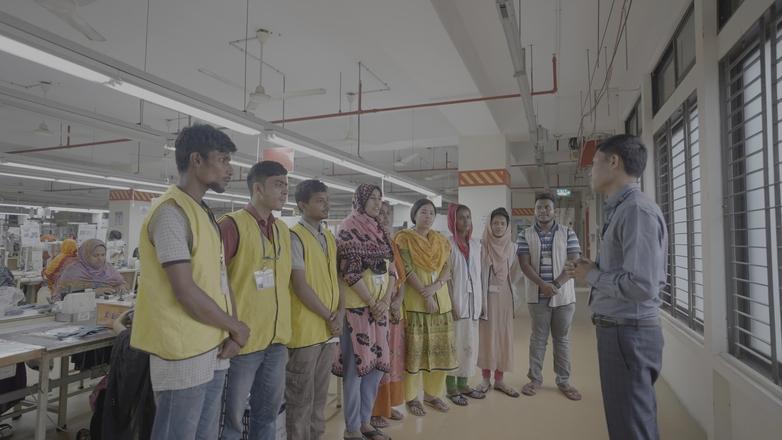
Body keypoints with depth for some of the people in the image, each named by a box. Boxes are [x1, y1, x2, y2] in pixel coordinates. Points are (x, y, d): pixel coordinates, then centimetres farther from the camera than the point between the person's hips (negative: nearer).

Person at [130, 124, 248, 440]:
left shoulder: (205, 213, 13)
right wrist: (236, 328, -8)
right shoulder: (171, 212, -16)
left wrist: (230, 332, 0)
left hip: (213, 348, 9)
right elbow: (186, 292, -21)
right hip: (184, 352, -8)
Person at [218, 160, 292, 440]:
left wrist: (284, 330, 15)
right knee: (233, 417, 10)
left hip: (277, 340, 7)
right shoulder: (232, 224, -12)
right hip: (243, 340, -6)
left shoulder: (283, 229, 9)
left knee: (268, 413, 20)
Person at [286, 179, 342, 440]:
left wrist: (340, 313, 1)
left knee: (320, 395, 18)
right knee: (300, 398, 5)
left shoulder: (329, 237, 12)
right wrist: (329, 317, -10)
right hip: (305, 330, -7)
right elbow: (300, 286, -16)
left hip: (328, 329, 7)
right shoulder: (295, 237, -12)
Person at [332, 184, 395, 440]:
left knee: (377, 363, 11)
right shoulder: (348, 229, -9)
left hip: (380, 306, 7)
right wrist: (372, 303, -12)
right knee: (356, 366, 0)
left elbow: (391, 269, 10)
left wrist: (385, 300, -4)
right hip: (356, 306, -7)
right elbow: (350, 272, -16)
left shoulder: (380, 231, 13)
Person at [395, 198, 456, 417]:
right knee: (415, 349, -1)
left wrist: (436, 286, -15)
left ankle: (433, 393, 24)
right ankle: (412, 397, 13)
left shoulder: (441, 241, 13)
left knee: (440, 348, 9)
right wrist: (426, 295, -17)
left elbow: (447, 268, 4)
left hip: (441, 300, 5)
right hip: (415, 302, -5)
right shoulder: (405, 238, -3)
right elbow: (407, 270, -12)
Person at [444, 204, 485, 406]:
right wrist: (450, 305, -15)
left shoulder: (476, 244, 9)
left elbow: (478, 275, 11)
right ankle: (451, 388, 15)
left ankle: (463, 384, 26)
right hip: (455, 302, -6)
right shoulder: (447, 244, -9)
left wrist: (481, 302, 10)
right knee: (454, 345, 2)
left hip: (472, 301, 6)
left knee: (470, 344, 12)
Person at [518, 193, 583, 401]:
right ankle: (535, 379, 19)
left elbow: (573, 263, -5)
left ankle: (564, 381, 22)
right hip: (537, 296, 0)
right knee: (538, 338, 8)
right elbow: (524, 264, -6)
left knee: (562, 339, 11)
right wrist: (543, 285, -19)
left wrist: (556, 285, -17)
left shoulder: (568, 233, 1)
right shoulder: (526, 235, 2)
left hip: (564, 296, 0)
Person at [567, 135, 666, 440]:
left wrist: (591, 275, -13)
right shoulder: (619, 210, 12)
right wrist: (592, 270, 2)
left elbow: (641, 285, -27)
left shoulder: (637, 209, -19)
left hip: (629, 334, -10)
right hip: (617, 331, 10)